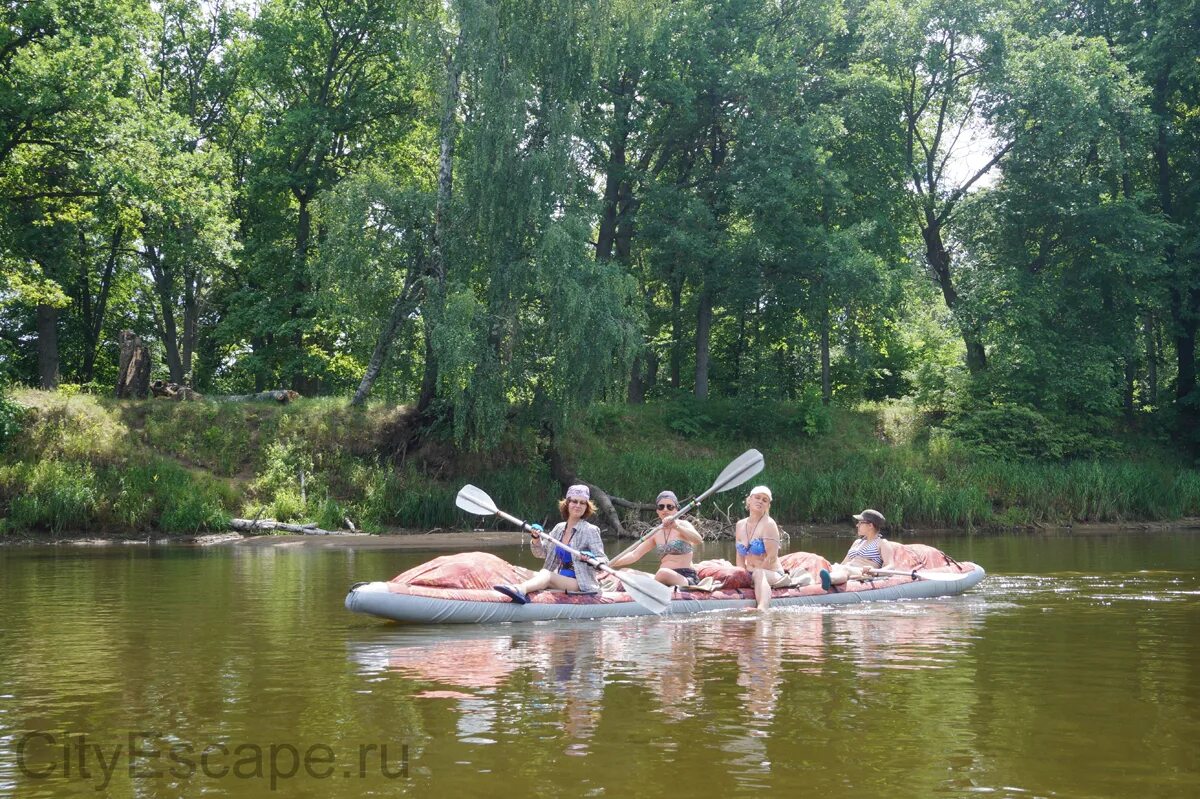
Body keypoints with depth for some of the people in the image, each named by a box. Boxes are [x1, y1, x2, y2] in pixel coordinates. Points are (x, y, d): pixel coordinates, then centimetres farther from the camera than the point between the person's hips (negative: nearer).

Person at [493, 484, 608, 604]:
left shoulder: (590, 531, -5)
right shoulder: (559, 528, 12)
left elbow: (603, 561, -9)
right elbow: (541, 553, 22)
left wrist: (590, 559, -31)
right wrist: (536, 538, 1)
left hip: (581, 585, -7)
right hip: (559, 578, 7)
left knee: (546, 575, -33)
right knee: (535, 576, -22)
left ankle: (521, 589, -61)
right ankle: (521, 592, -53)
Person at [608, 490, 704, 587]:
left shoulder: (682, 525, 2)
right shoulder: (656, 534, 18)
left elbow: (699, 541, -19)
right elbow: (634, 555, 13)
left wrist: (676, 526, -32)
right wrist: (609, 565, 0)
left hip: (687, 579, -5)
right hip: (665, 580, 6)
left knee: (664, 572, -37)